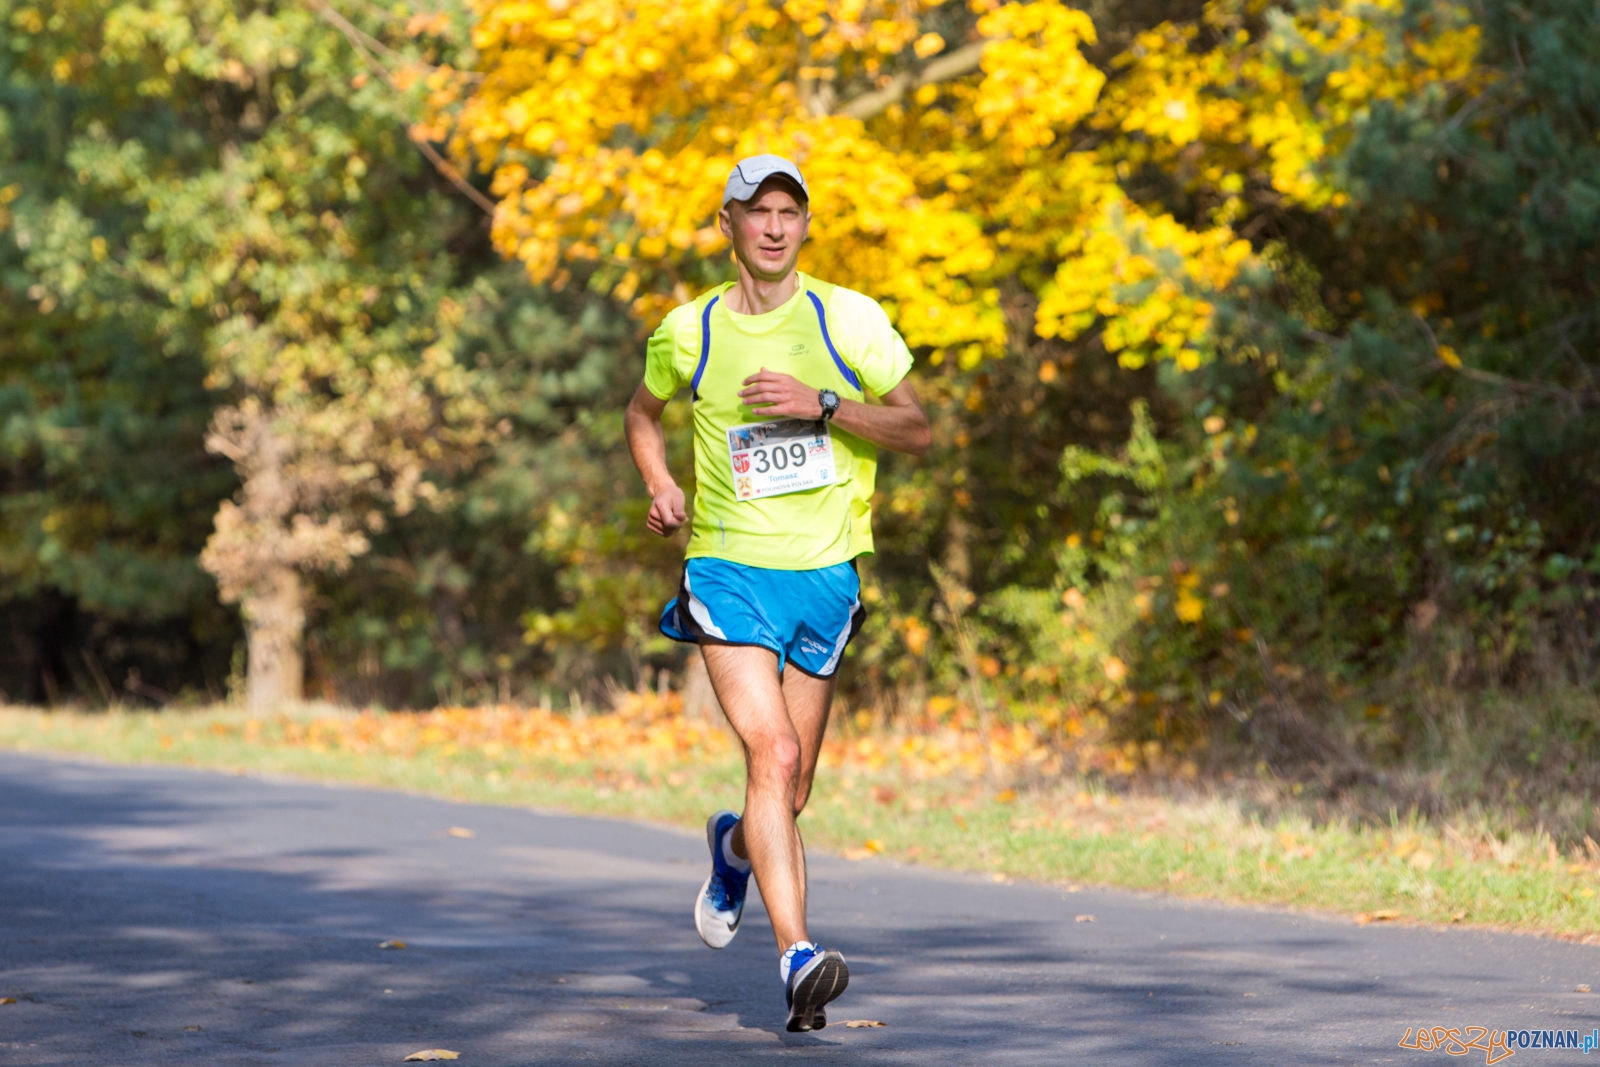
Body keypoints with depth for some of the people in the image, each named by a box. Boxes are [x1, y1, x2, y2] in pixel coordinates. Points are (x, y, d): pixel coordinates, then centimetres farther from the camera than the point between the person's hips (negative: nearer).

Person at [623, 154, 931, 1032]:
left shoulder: (849, 319, 0)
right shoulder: (688, 331, 4)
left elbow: (917, 431, 0)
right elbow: (644, 412, 22)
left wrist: (822, 404, -15)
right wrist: (659, 484, 3)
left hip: (823, 573, 1)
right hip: (728, 569, -1)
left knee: (791, 790, 9)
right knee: (774, 755, -20)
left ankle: (735, 846, 45)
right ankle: (797, 958, -24)